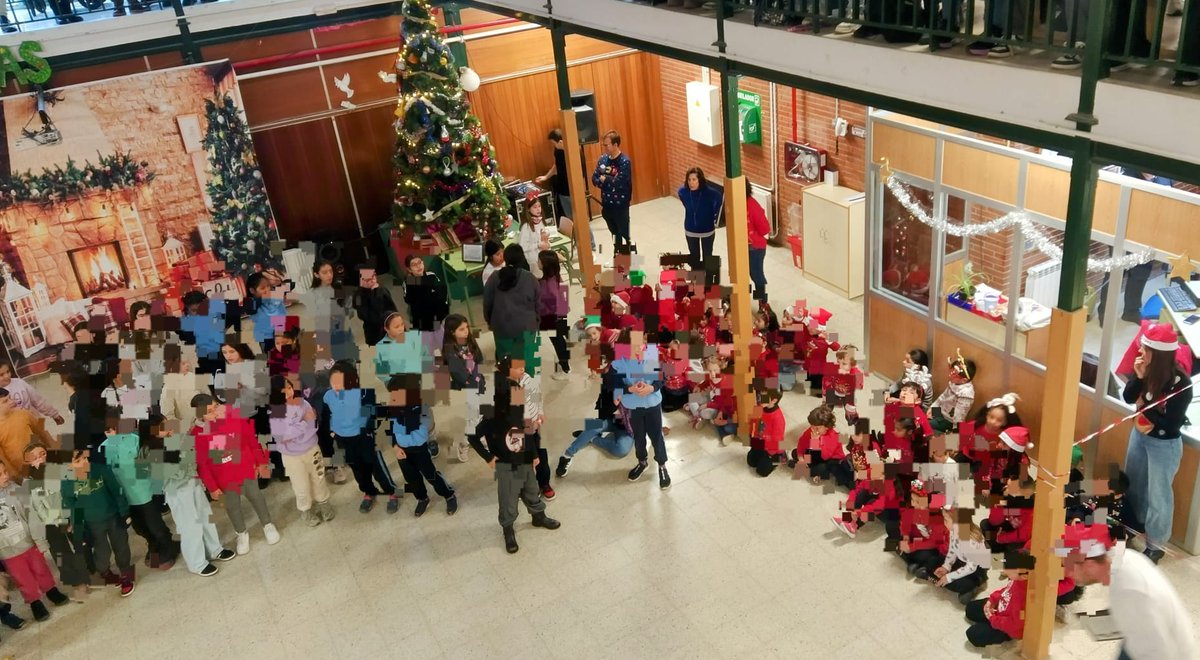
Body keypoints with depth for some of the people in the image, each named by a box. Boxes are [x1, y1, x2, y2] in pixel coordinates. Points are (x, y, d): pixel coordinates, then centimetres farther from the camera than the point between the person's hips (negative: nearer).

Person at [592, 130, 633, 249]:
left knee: (623, 235, 3)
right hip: (607, 204, 6)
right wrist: (609, 182, -16)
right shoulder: (603, 159, 3)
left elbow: (617, 183, -24)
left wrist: (604, 179, -8)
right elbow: (594, 179, 1)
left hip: (620, 205, -6)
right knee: (614, 233, 19)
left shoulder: (625, 162, -17)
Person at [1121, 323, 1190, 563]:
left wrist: (1144, 407, -17)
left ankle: (1155, 545, 24)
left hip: (1164, 445, -6)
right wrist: (1139, 377, -20)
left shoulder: (1181, 384, -26)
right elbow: (1128, 398, -6)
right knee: (1134, 485, 23)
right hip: (1139, 435, 6)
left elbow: (1172, 423, -23)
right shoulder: (1147, 369, -12)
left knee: (1158, 496, 8)